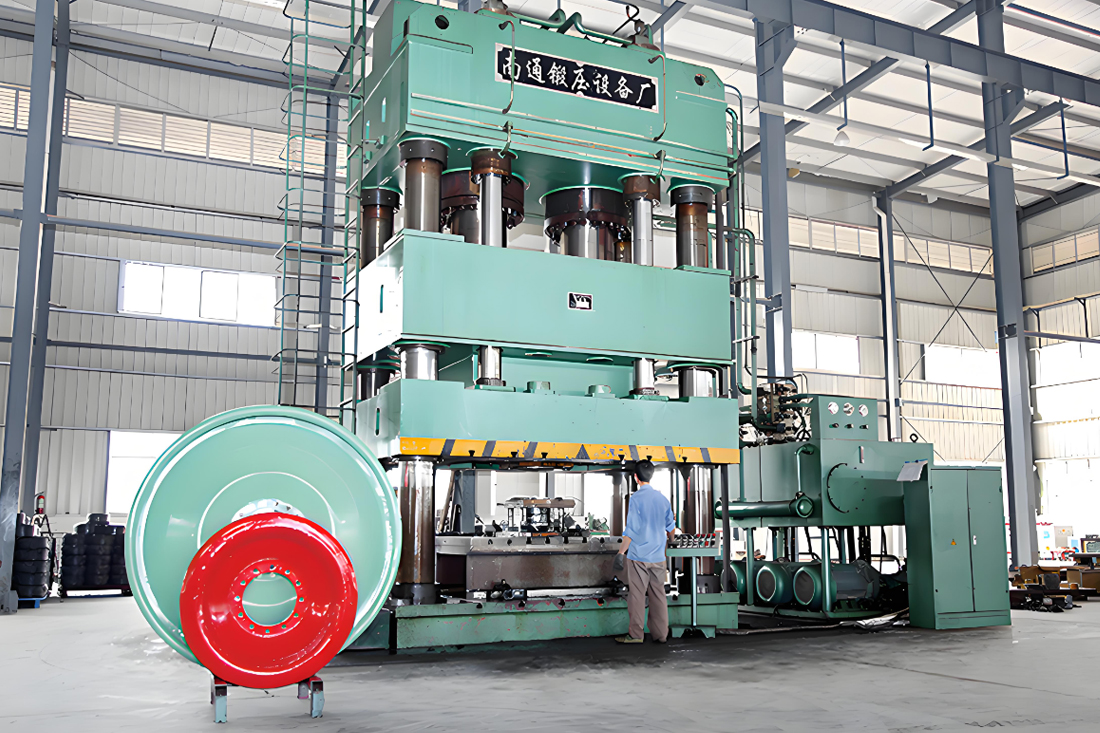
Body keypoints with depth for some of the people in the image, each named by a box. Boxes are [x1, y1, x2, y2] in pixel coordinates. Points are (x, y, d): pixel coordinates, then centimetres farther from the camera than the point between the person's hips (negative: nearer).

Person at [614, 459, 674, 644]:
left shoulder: (636, 498, -10)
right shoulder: (662, 498, 7)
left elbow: (632, 529, -14)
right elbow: (671, 526, 17)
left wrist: (621, 552, -10)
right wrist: (669, 540, 38)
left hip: (638, 554, -5)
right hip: (658, 555, 5)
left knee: (637, 594, 0)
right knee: (658, 594, 9)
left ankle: (635, 634, 4)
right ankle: (661, 634, 13)